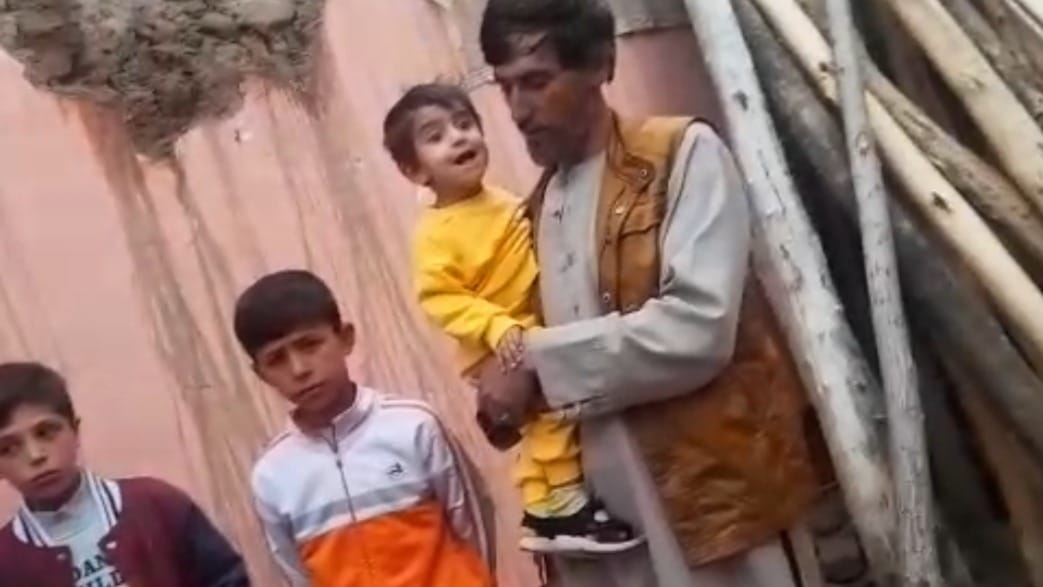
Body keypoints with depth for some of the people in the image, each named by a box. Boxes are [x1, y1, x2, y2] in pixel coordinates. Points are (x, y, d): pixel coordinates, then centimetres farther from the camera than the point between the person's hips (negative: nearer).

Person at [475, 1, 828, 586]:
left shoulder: (684, 153, -5)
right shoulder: (539, 208, 14)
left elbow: (697, 328, -18)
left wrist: (538, 361, -14)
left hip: (710, 494, -5)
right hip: (606, 507, 6)